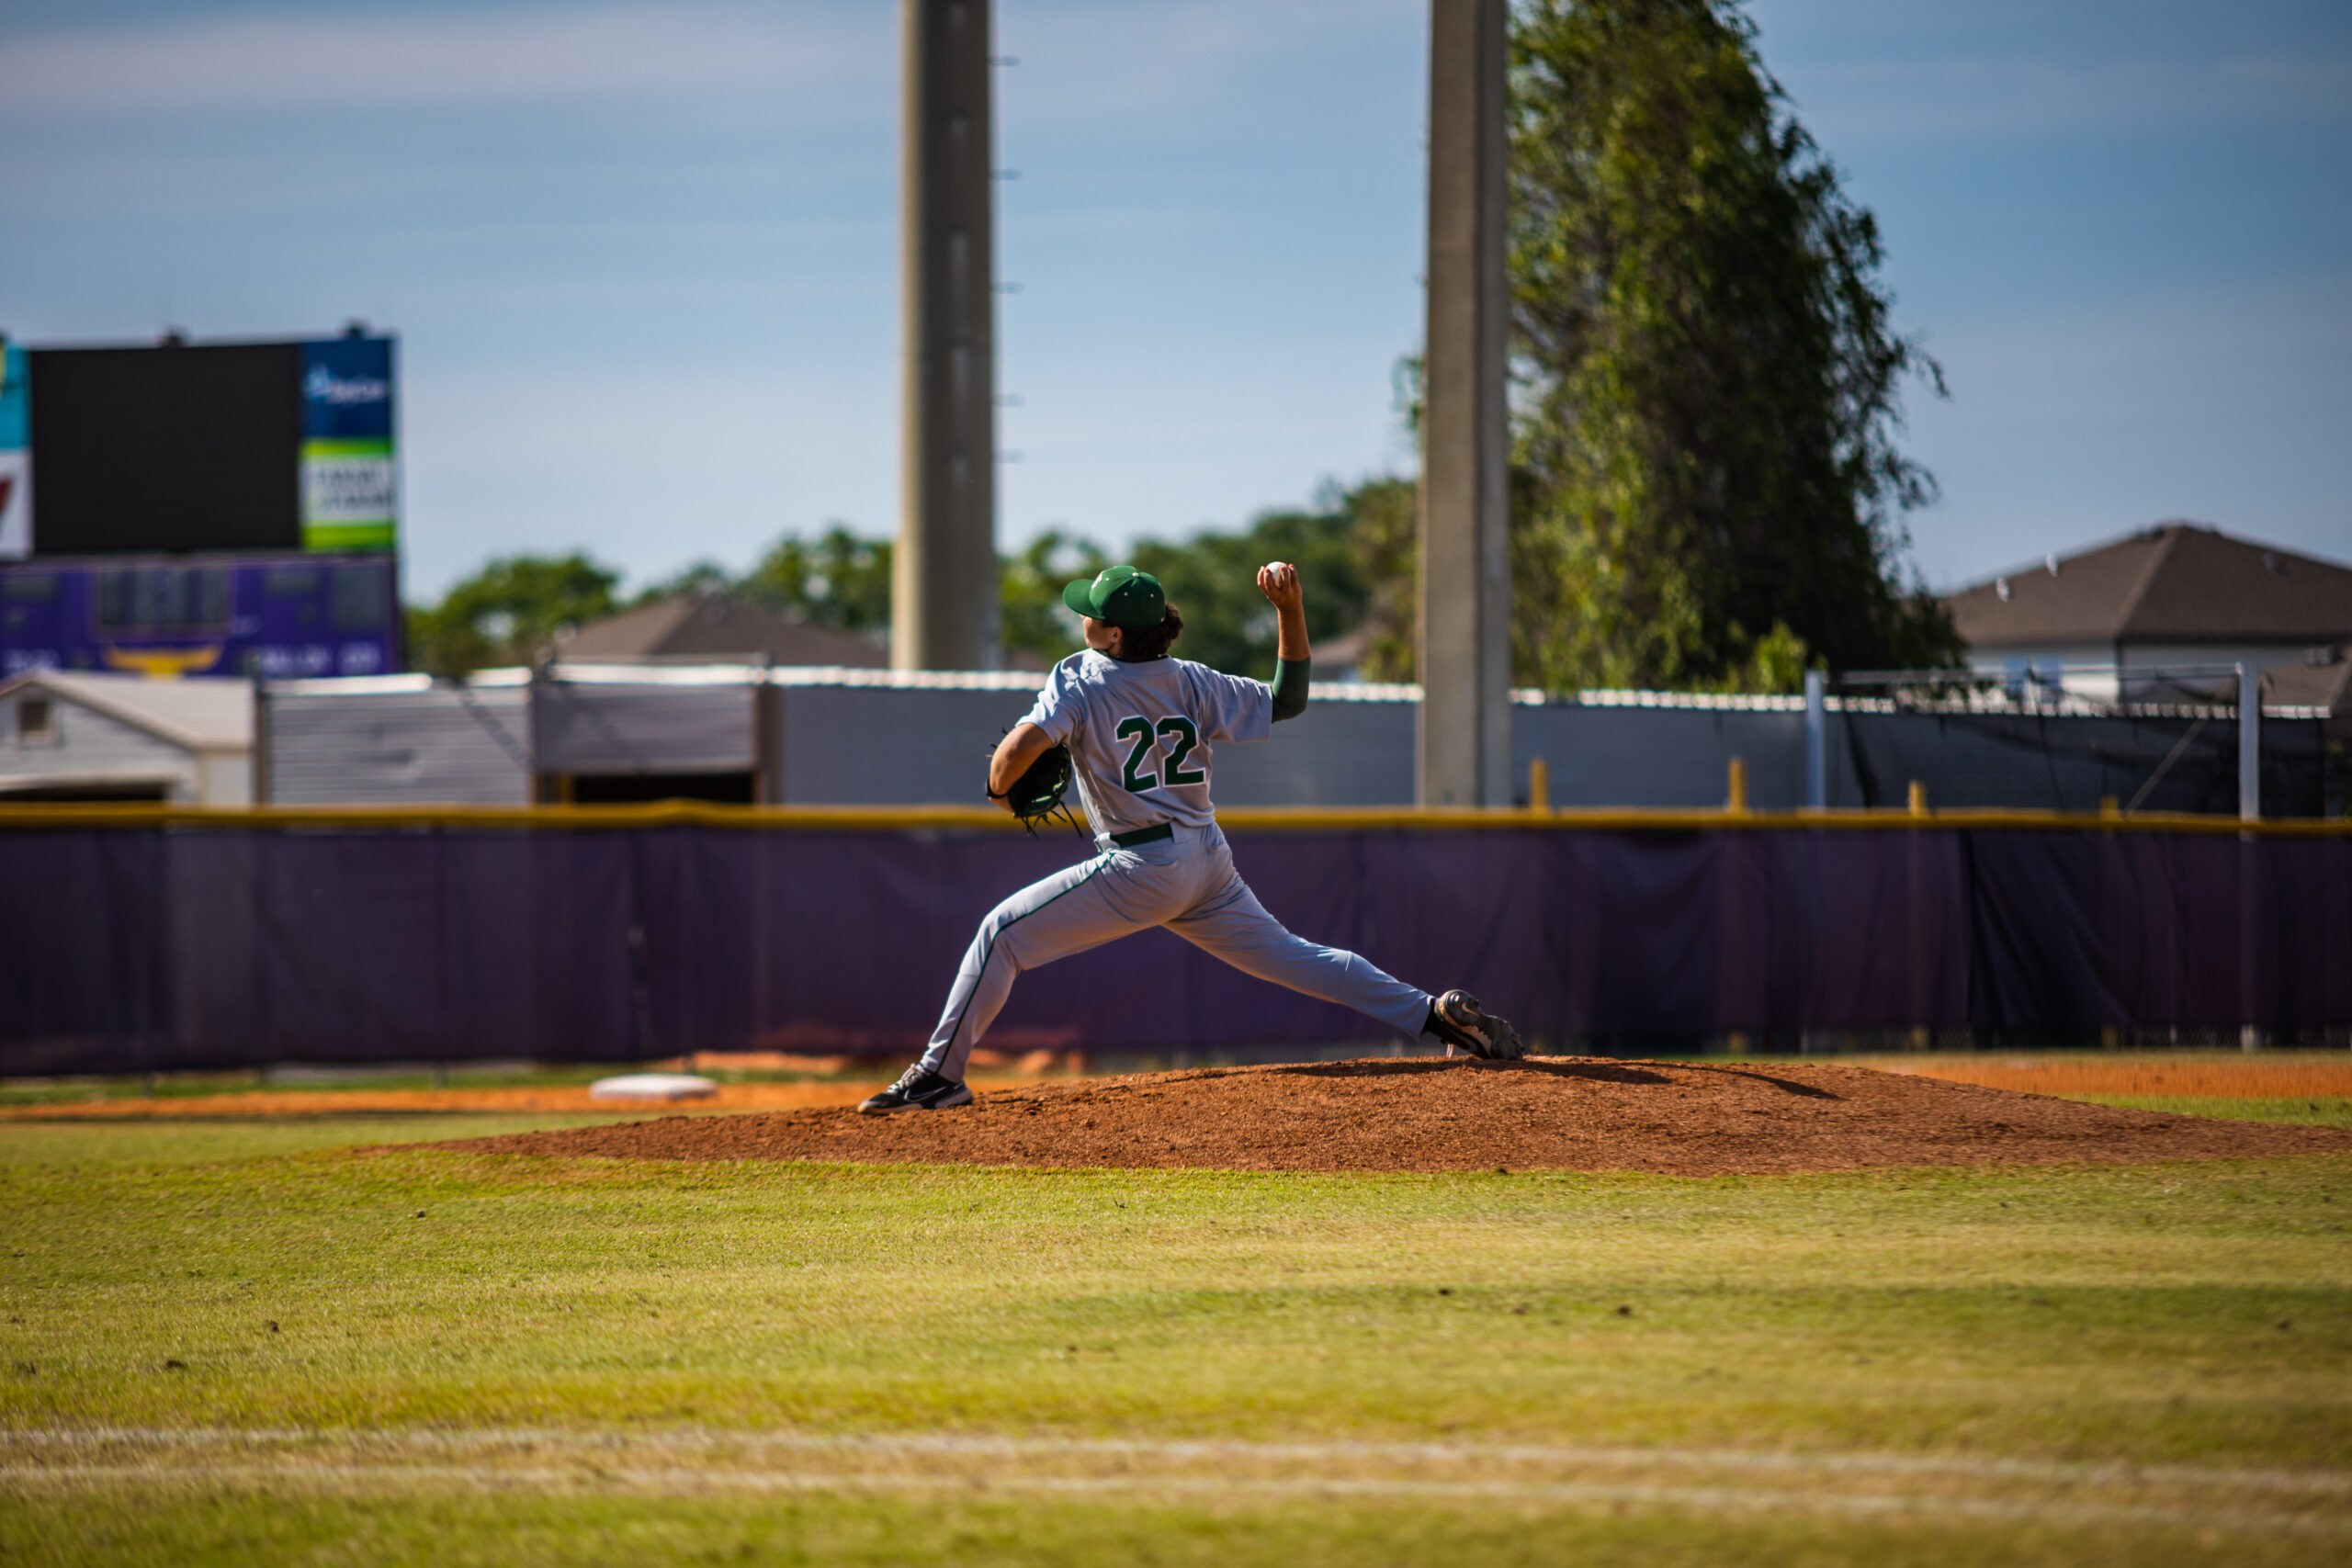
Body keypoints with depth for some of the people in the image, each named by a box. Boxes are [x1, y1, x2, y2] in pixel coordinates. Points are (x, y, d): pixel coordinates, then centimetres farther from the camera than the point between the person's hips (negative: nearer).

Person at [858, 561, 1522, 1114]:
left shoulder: (1080, 679, -9)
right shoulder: (1193, 683, 6)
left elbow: (1025, 743, -23)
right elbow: (1287, 700, 11)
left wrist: (1000, 786, -1)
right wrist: (1290, 609, 4)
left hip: (1143, 872, -6)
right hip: (1210, 861, 6)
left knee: (1003, 934, 1)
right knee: (1287, 954, 15)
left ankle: (940, 1074, -3)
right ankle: (1435, 1012, 7)